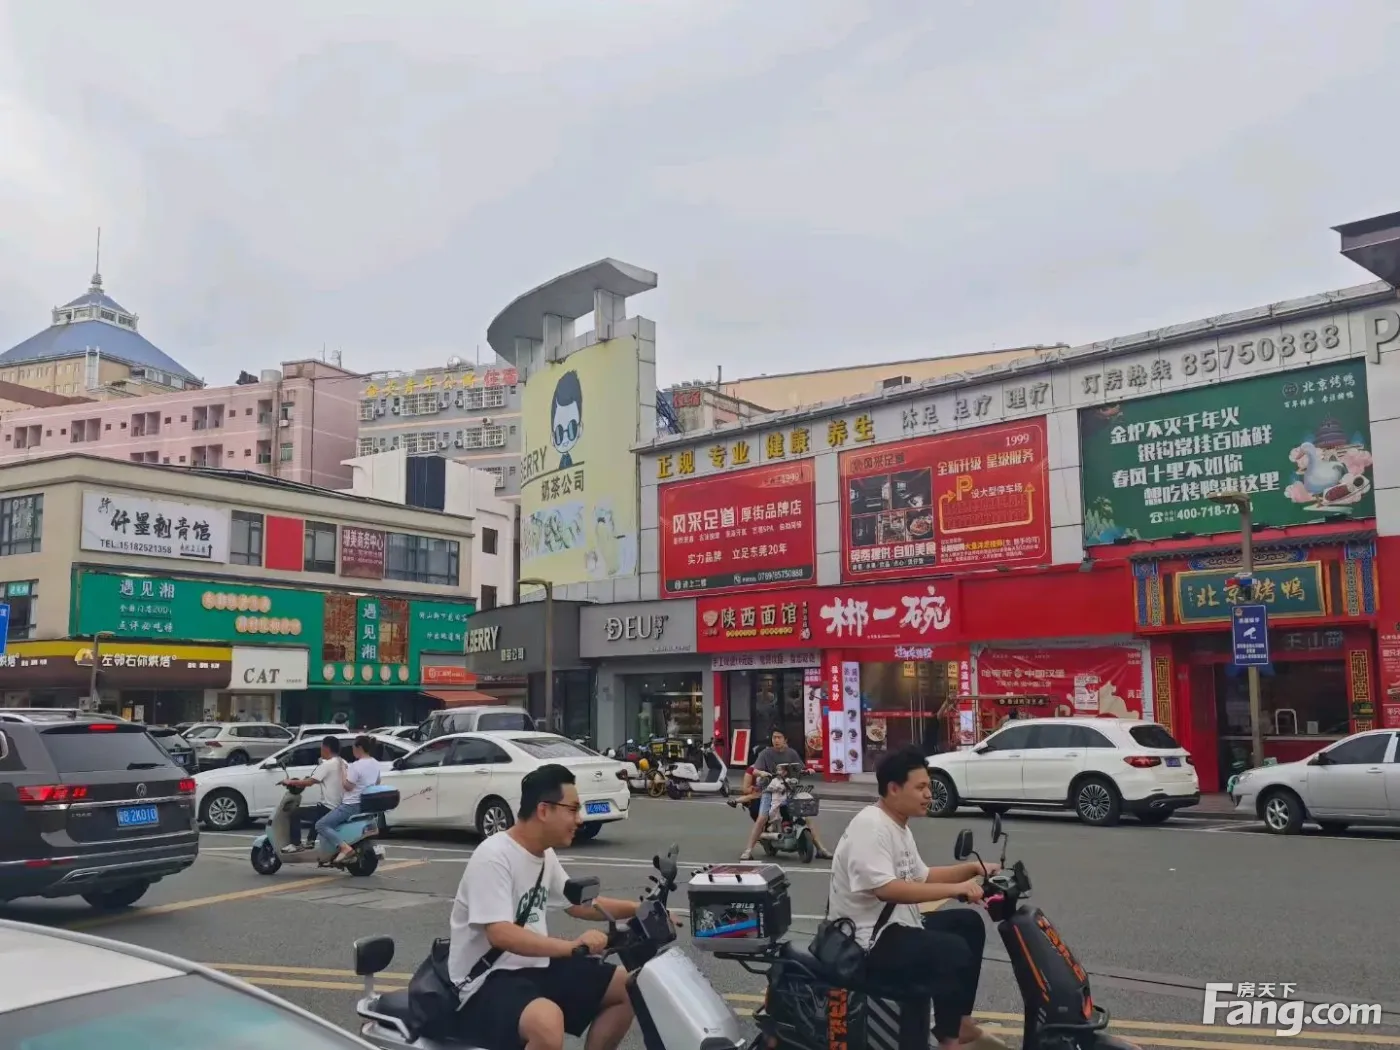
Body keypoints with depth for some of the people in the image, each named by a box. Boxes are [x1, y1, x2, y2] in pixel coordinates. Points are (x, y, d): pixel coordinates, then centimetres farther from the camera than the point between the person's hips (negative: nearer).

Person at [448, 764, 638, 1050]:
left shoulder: (545, 855, 7)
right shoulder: (493, 857, -21)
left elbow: (578, 903, 22)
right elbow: (500, 935, -31)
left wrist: (638, 909, 11)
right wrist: (572, 946, -40)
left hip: (533, 968, 9)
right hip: (487, 980, -9)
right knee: (547, 1023, -38)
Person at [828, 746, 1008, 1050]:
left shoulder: (899, 826, 11)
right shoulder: (869, 826, -22)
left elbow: (922, 877, 21)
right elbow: (886, 889, -33)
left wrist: (972, 868, 9)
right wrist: (956, 888, -32)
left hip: (897, 925, 11)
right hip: (867, 941, -11)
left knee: (969, 923, 15)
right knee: (954, 952, -24)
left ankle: (962, 1024, 22)